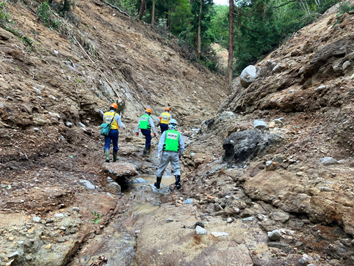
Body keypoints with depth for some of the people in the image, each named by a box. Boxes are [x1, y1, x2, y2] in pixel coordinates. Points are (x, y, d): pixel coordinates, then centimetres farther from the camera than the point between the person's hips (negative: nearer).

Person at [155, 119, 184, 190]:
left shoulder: (165, 132, 6)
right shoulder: (178, 134, 9)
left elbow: (161, 143, -5)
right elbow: (182, 146, 7)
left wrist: (159, 153, -7)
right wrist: (180, 154, 22)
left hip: (166, 153, 0)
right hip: (175, 154, 0)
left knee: (161, 168, 13)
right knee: (176, 169, 6)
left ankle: (158, 183, 24)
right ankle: (178, 182, -14)